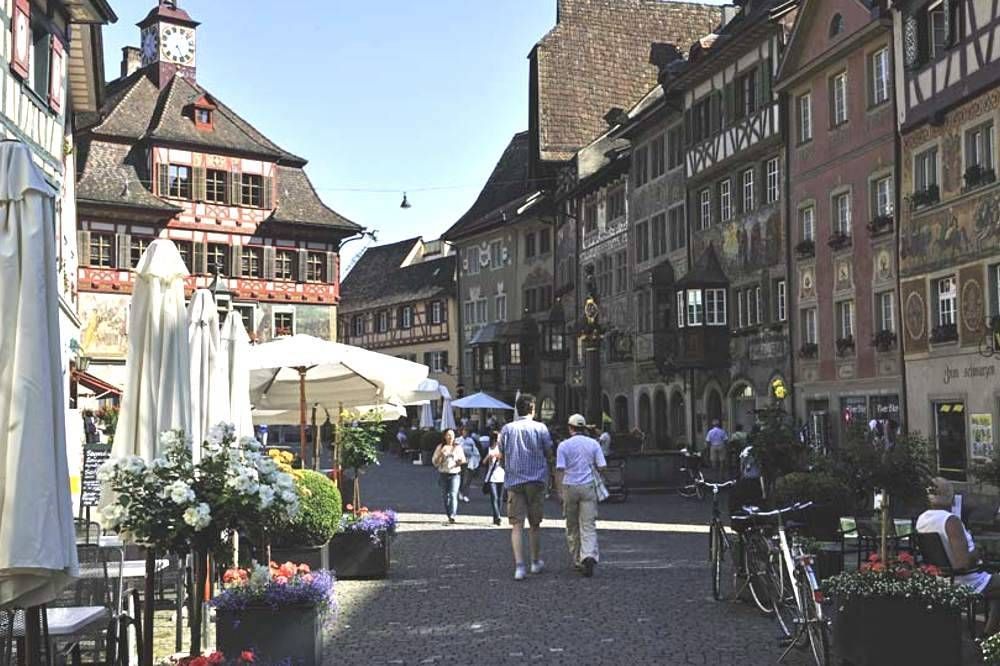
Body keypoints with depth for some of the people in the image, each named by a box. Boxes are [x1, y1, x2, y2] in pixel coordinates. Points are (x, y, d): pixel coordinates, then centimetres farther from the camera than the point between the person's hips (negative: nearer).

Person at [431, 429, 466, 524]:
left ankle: (452, 516, -23)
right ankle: (448, 515, 17)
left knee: (453, 494, -15)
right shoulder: (440, 447, 6)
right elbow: (434, 461, 4)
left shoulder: (458, 447, 7)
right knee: (445, 495, 4)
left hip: (455, 474, -2)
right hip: (443, 474, 2)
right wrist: (441, 454, -12)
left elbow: (463, 459, 14)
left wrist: (461, 461, -10)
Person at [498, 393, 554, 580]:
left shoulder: (506, 429, 3)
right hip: (536, 480, -1)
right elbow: (549, 454, 2)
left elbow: (501, 457, 8)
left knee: (517, 525, -2)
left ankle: (519, 566, -15)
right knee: (534, 523, 14)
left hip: (513, 481, 1)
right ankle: (536, 562, 26)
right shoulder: (540, 428, -3)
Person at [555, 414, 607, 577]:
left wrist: (560, 491, -2)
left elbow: (560, 470, -6)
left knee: (572, 527, 13)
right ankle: (589, 556, -24)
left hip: (569, 487, 0)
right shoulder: (593, 444, 3)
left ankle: (577, 560, 19)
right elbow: (602, 467, 1)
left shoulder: (564, 446, -2)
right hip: (588, 487, 1)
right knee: (588, 526, -3)